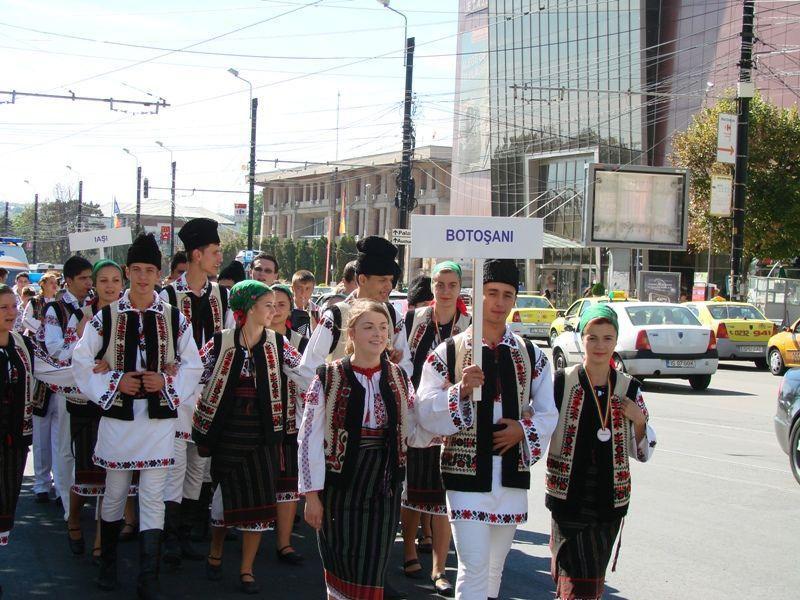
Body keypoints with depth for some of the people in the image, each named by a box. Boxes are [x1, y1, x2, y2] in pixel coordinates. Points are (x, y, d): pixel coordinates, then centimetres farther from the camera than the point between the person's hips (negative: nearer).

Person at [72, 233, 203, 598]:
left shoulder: (175, 319, 1)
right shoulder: (105, 317, 0)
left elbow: (194, 366, 6)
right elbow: (81, 362, 2)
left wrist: (167, 382, -12)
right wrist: (114, 382, -11)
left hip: (160, 417, 0)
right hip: (118, 416, 0)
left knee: (153, 497, 0)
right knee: (115, 492, 12)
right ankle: (108, 562, 32)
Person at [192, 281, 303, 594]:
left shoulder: (277, 343, 2)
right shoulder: (220, 342, -5)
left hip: (263, 433, 2)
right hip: (227, 432, -2)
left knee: (260, 500, 0)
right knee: (226, 495, 7)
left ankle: (247, 569, 12)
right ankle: (215, 554, 32)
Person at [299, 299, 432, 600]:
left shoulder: (398, 378, 5)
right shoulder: (329, 378, -7)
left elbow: (415, 434, 5)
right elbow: (309, 438, -7)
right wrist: (312, 494, -9)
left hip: (384, 490, 3)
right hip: (341, 488, -3)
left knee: (372, 572, 6)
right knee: (341, 571, 5)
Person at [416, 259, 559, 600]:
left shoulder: (531, 356, 8)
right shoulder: (448, 353, -2)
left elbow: (548, 413, 10)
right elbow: (426, 412, -8)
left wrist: (524, 428, -10)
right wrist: (461, 389, -24)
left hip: (512, 473, 4)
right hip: (467, 472, -4)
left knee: (495, 566, 16)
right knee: (473, 568, -9)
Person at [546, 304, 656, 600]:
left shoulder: (629, 389, 4)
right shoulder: (561, 382, -5)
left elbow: (643, 453, 8)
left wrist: (639, 420, -8)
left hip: (610, 500, 3)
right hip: (569, 498, -3)